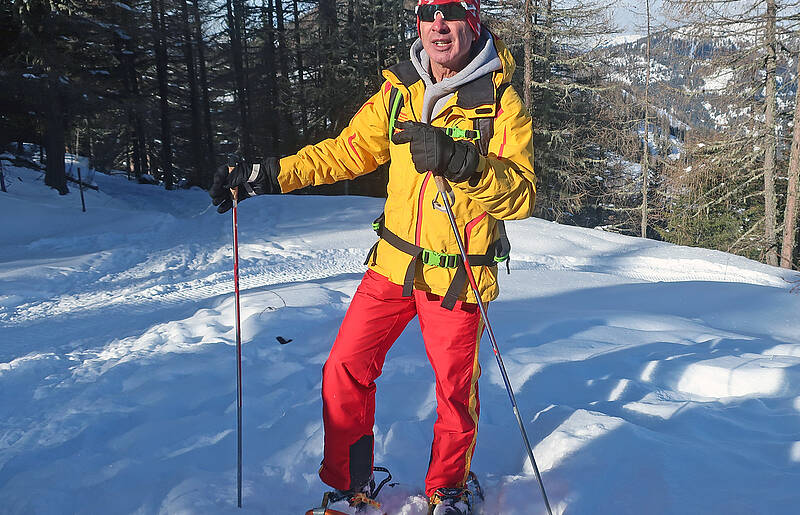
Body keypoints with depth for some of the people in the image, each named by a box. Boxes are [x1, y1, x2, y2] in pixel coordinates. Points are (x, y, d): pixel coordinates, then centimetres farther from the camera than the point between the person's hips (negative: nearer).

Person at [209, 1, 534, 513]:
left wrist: (462, 162, -36)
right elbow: (347, 150, 11)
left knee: (455, 389, 9)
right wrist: (270, 175, 4)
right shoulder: (399, 92, 3)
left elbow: (522, 195, -19)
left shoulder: (501, 100, -10)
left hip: (457, 277, -3)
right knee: (344, 370, 3)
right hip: (394, 264, 4)